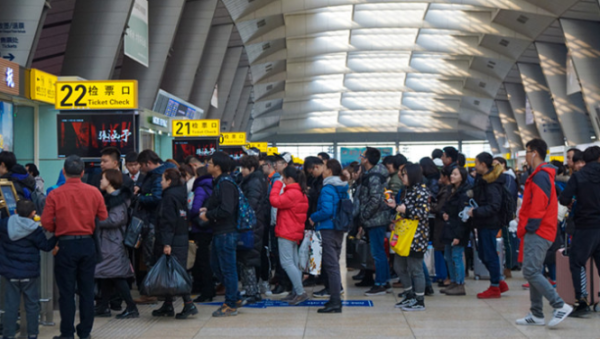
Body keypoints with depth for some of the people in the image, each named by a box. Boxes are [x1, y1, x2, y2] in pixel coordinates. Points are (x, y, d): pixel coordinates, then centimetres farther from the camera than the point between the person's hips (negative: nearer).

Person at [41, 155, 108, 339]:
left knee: (66, 291, 5)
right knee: (87, 290, 10)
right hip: (88, 244, 2)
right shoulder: (94, 192, -2)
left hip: (66, 245, -2)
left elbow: (46, 223, -8)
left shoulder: (55, 195, -9)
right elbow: (103, 218, 2)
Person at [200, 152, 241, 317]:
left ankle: (231, 305, 8)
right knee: (216, 265, 18)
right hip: (219, 232, 11)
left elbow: (226, 209, -27)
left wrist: (208, 215, -15)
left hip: (226, 233, -11)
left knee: (228, 268, -1)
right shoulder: (219, 182, 14)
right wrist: (207, 210, 7)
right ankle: (234, 297, 28)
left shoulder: (225, 183, -18)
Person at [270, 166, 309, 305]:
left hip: (286, 233, -11)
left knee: (287, 262, -9)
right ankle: (296, 292, 15)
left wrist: (277, 185, -12)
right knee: (294, 262, 12)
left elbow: (275, 201, -21)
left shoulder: (292, 193, -17)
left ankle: (301, 292, -10)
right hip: (295, 232, 11)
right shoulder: (300, 193, 15)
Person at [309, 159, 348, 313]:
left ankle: (335, 302, -6)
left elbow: (326, 211, -24)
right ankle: (335, 298, 22)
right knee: (334, 264, 16)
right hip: (340, 230, 9)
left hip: (328, 229, -9)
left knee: (331, 265, -6)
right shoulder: (343, 189, 10)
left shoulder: (327, 189, -16)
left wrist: (313, 218, -9)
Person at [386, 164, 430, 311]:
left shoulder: (421, 191, -13)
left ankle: (420, 301, 8)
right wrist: (395, 206, 10)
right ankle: (409, 295, 28)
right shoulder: (408, 190, 16)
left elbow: (424, 213, -20)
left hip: (416, 237, -10)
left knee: (415, 269, -2)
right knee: (399, 266, 15)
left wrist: (406, 210, -21)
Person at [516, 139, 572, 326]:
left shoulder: (540, 176, -14)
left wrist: (530, 227, -16)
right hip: (538, 232, 10)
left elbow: (539, 205, -21)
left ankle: (560, 306, -11)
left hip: (538, 233, -10)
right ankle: (537, 314, 14)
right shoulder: (542, 175, 19)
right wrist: (526, 228, 15)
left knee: (531, 271, -13)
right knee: (534, 272, 11)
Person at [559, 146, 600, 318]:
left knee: (577, 263, 4)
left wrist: (572, 202, 9)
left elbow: (564, 199, -12)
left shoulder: (578, 176, -6)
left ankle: (582, 301, -6)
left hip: (585, 227, -3)